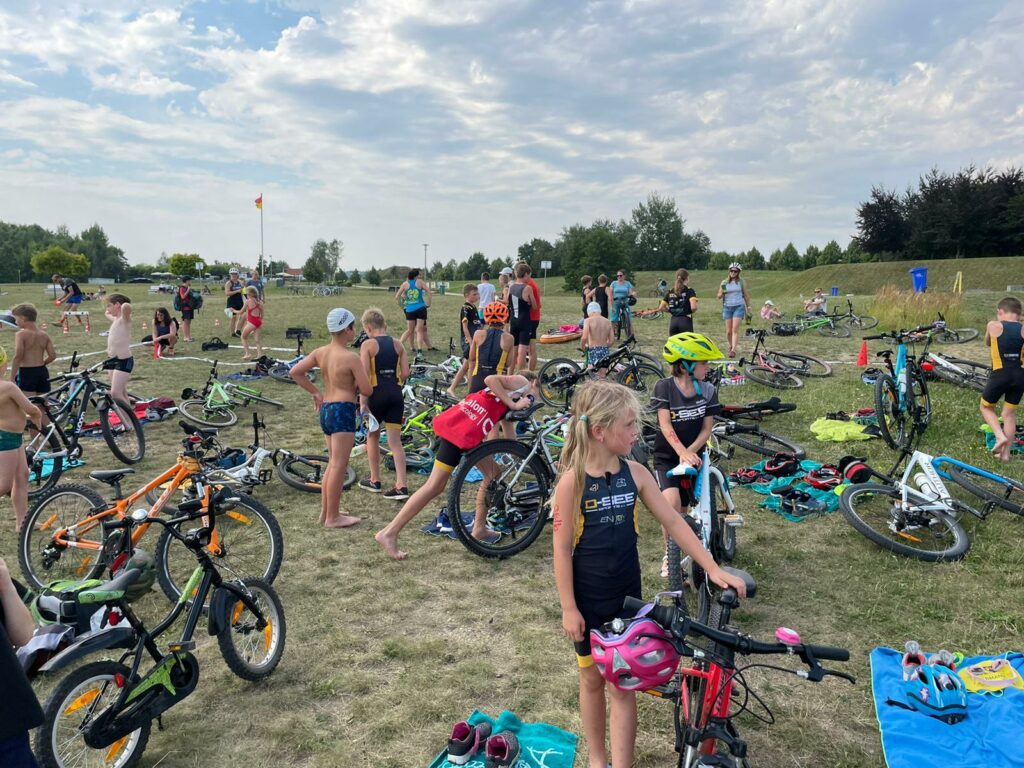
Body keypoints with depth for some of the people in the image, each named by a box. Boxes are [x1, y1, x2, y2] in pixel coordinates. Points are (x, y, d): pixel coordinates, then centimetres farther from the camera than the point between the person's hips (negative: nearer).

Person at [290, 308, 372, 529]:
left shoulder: (320, 352, 5)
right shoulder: (351, 357, -14)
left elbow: (295, 372, 7)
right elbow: (367, 390, -13)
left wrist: (315, 391, 12)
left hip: (326, 409, 8)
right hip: (343, 411, -8)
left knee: (333, 464, 18)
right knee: (339, 465, -2)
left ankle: (325, 512, 26)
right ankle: (333, 517, 4)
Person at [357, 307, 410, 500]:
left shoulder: (367, 344, -5)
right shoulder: (397, 345, 8)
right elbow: (405, 373, 2)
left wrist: (363, 402, -11)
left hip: (377, 394, -4)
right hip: (396, 394, 4)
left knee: (372, 436, 17)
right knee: (395, 441, 6)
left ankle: (374, 481, 26)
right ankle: (401, 486, -1)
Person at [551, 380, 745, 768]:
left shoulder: (635, 473, -7)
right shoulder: (573, 481, -17)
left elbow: (673, 522, -2)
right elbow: (562, 549, -12)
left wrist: (713, 568, -7)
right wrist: (569, 607, -10)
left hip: (626, 596, 2)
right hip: (587, 599, -2)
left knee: (623, 684, 7)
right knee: (592, 678, 16)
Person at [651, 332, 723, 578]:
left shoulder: (707, 390, -5)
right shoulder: (664, 387, -13)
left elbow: (707, 428, -5)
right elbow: (665, 424, -21)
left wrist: (690, 451, -22)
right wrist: (681, 451, -35)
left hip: (693, 457, 3)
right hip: (666, 458, -3)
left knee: (682, 511, 8)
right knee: (671, 503, -24)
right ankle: (669, 554, -4)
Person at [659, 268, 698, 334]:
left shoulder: (670, 292, 9)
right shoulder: (689, 290, -4)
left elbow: (661, 308, 6)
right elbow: (693, 307, -17)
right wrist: (690, 312, 4)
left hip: (673, 322, 4)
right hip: (685, 321, -4)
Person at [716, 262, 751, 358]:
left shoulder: (741, 282, 5)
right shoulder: (724, 283, 5)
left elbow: (746, 295, 12)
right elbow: (719, 296, 5)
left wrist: (748, 307, 13)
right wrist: (722, 292, -17)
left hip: (739, 307, -2)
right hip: (727, 307, 2)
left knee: (735, 330, -14)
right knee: (728, 331, 4)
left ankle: (733, 350, -18)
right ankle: (730, 346, 29)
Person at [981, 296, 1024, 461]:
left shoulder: (993, 325, -2)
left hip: (1000, 374, -3)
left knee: (986, 407, 20)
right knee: (1010, 413, 15)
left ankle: (1000, 436, -2)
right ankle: (1006, 453, 19)